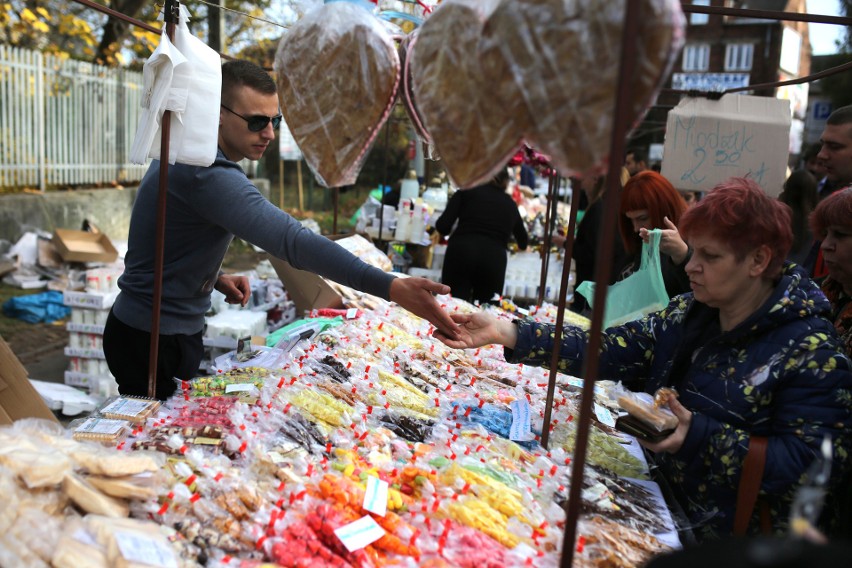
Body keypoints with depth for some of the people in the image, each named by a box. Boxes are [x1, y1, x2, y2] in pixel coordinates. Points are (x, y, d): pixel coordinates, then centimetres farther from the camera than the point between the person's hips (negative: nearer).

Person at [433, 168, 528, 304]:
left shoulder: (466, 191, 14)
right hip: (495, 259, 3)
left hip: (461, 252, -2)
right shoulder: (510, 203, 24)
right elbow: (523, 243, 38)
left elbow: (443, 227, 3)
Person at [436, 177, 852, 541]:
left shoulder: (809, 351, -15)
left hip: (723, 540, -5)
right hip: (659, 497, 5)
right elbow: (608, 350, -7)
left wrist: (701, 438, -29)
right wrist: (507, 333, -17)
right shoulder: (689, 313, 2)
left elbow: (814, 464, -18)